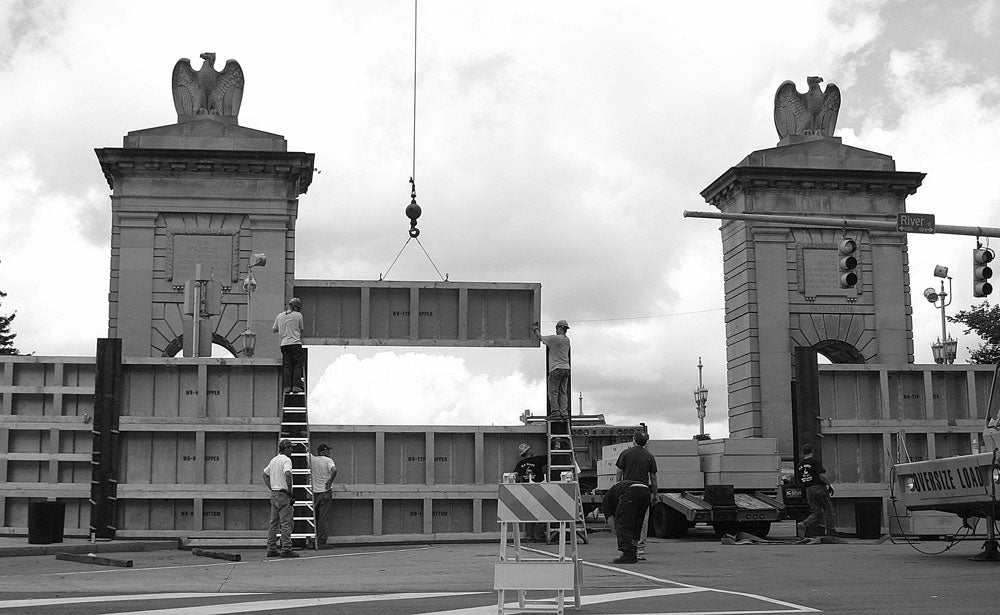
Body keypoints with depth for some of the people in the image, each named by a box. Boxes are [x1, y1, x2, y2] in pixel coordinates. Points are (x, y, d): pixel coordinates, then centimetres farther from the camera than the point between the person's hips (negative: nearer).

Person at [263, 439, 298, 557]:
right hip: (283, 494, -9)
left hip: (274, 494, 9)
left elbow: (265, 475, 25)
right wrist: (290, 490, -17)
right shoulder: (286, 460, -12)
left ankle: (271, 548, 12)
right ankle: (286, 549, -9)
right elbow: (288, 474, -28)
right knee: (286, 522, -7)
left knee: (273, 522, 10)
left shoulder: (273, 460, 15)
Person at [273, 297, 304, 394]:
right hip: (295, 343, -4)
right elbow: (301, 330, 6)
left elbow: (274, 330, 19)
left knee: (286, 366, 7)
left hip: (284, 344, 4)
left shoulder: (279, 316, 11)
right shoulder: (298, 315, -1)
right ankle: (296, 386, -5)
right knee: (297, 365, 1)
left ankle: (287, 386, 2)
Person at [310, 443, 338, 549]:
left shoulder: (312, 460, 3)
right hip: (325, 492, -4)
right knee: (323, 518, -1)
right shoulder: (328, 460, -8)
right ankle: (321, 543, -1)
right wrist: (330, 481, -14)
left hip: (314, 492, 4)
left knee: (314, 518, 12)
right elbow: (334, 470, -25)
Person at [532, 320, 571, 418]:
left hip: (556, 369, -7)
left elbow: (540, 338, -2)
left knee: (553, 392, 0)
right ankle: (564, 412, 3)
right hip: (566, 368, 7)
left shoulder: (555, 338, -12)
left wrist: (536, 328, 15)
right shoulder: (567, 340, 11)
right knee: (563, 392, 8)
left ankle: (555, 412, -5)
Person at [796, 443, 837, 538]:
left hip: (808, 490, 5)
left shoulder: (799, 465, 10)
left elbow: (799, 480, 13)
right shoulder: (814, 461, -8)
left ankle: (804, 524, -17)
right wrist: (829, 484, -8)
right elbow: (821, 475, -17)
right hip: (819, 488, -5)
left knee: (815, 512, 8)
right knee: (828, 510, 7)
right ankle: (831, 532, 9)